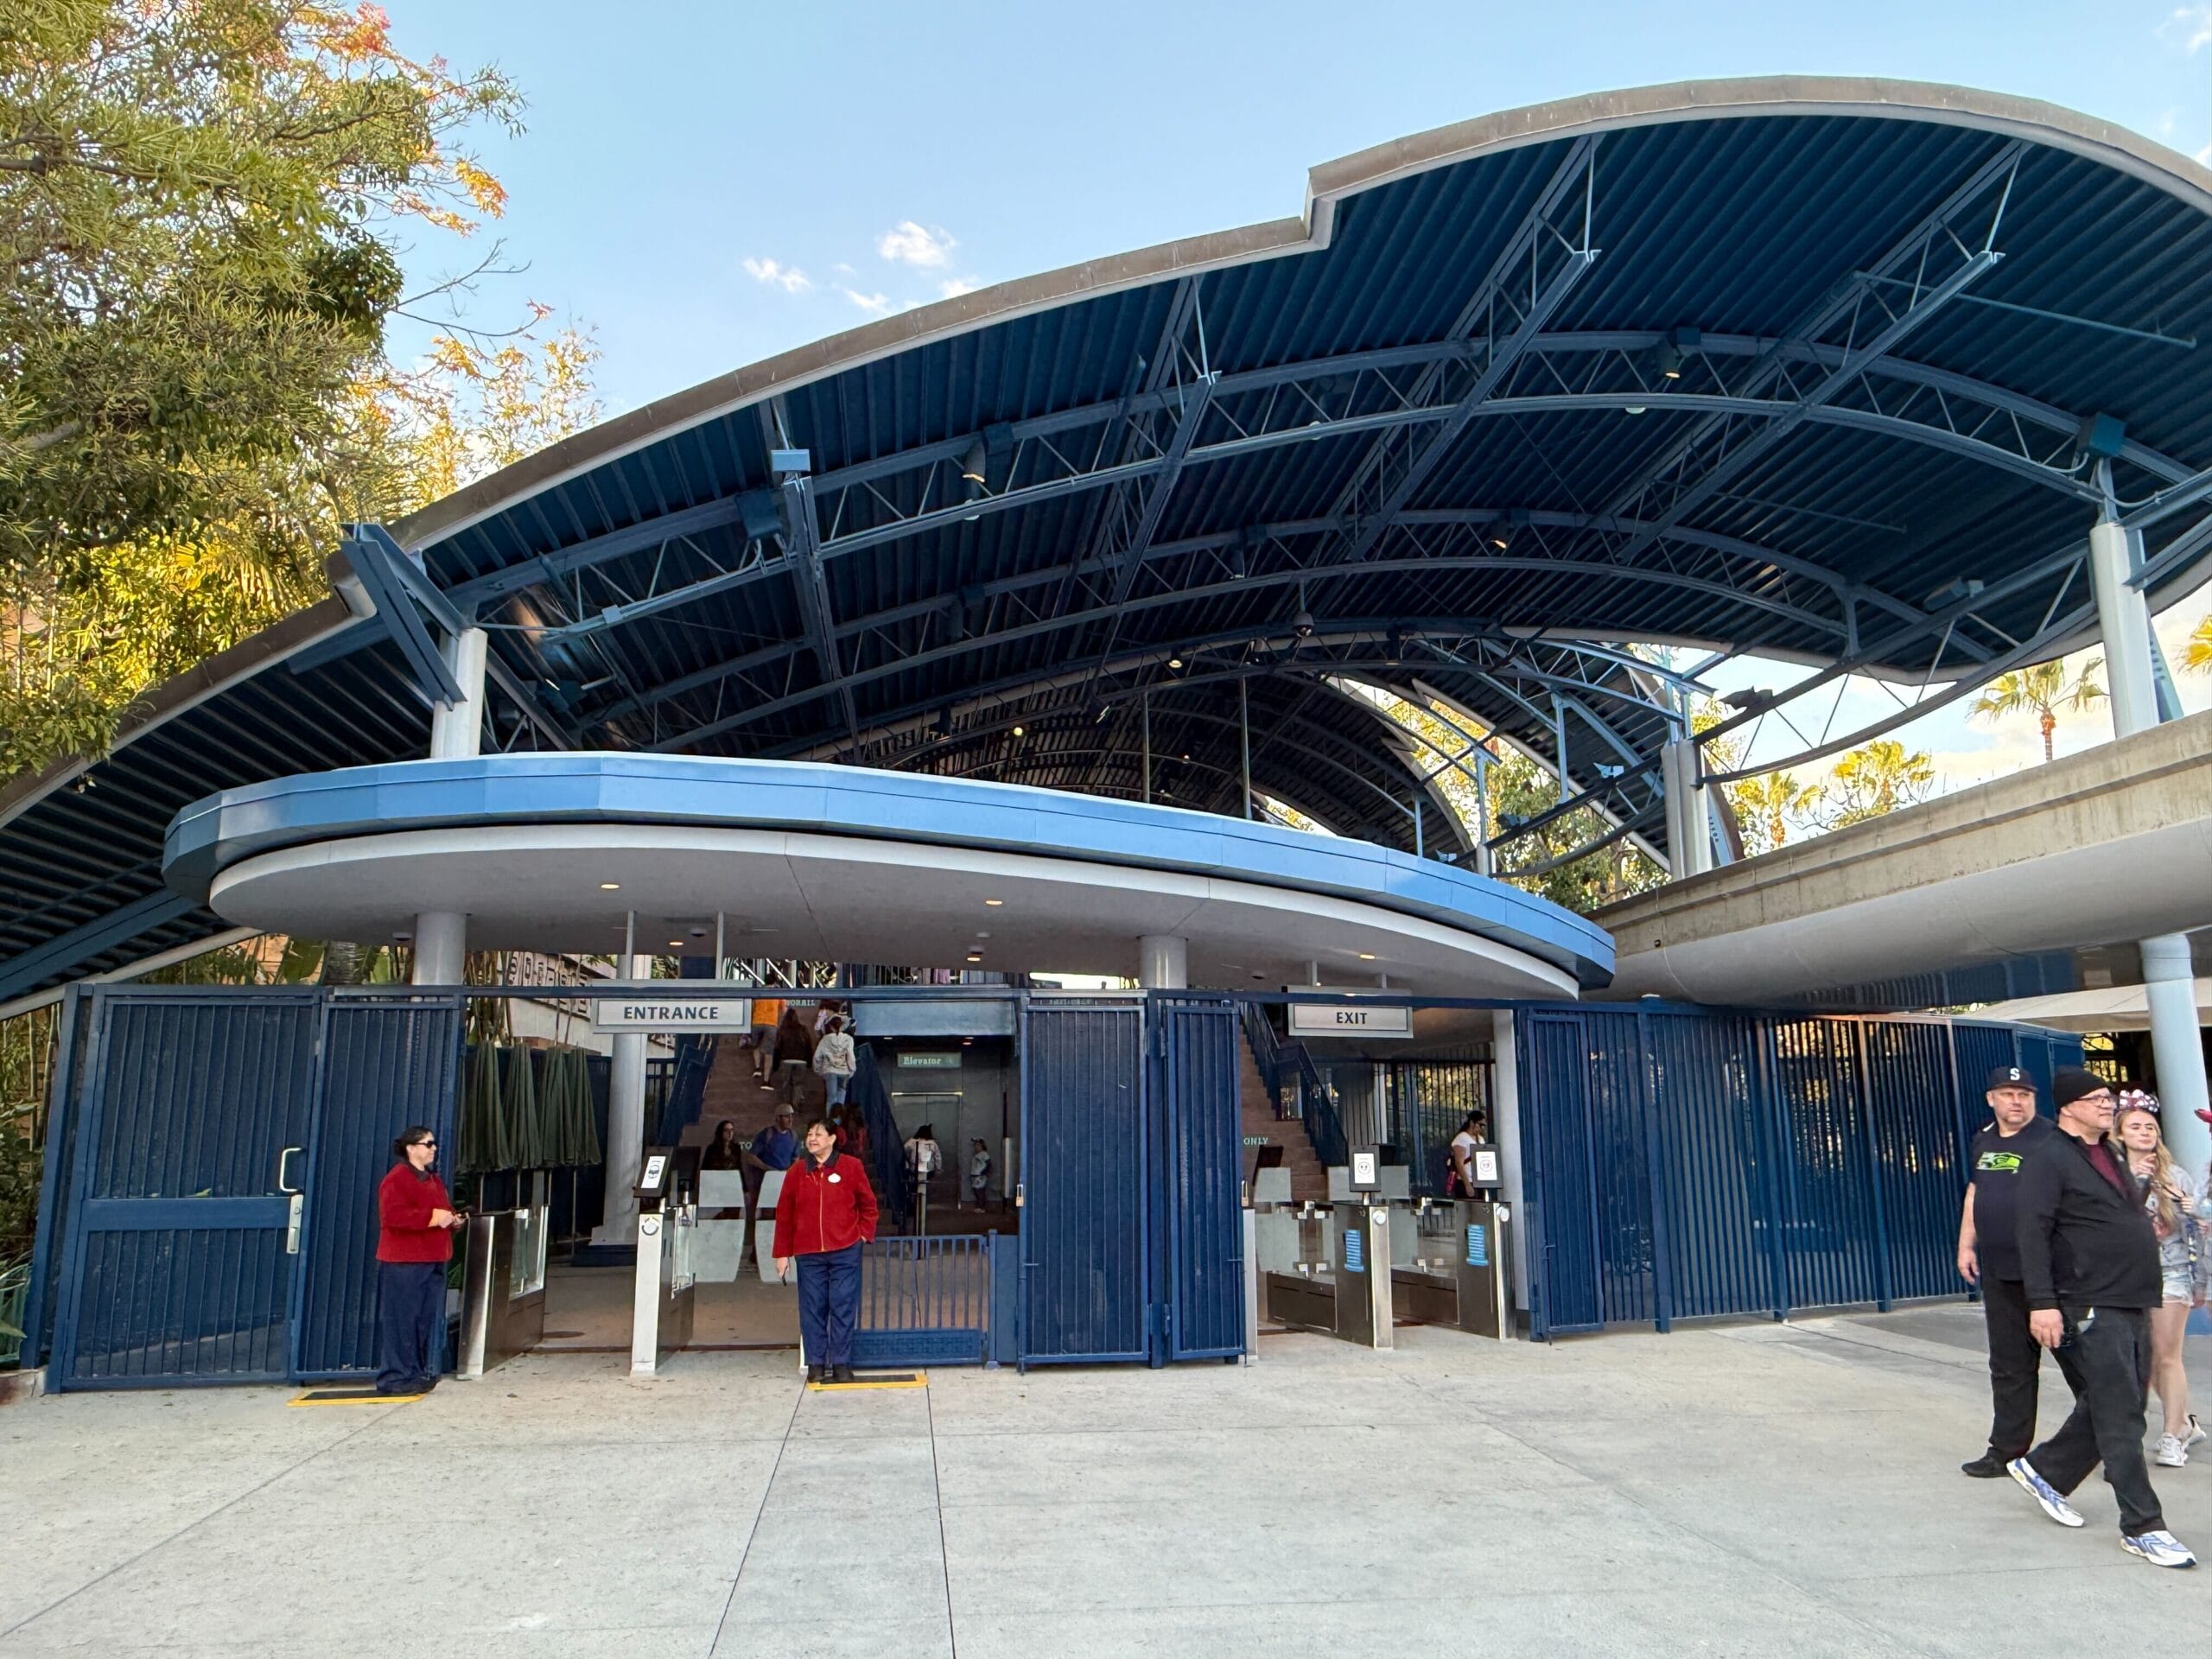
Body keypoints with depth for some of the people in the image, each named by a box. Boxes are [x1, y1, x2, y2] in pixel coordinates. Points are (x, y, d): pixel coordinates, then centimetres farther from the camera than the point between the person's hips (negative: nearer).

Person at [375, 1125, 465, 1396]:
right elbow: (392, 1216, -22)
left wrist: (452, 1219, 6)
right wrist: (431, 1218, -23)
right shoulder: (397, 1178, -10)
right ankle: (396, 1377, 2)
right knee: (403, 1320, -4)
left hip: (432, 1261, 9)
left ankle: (420, 1374, 17)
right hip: (403, 1262, -9)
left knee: (429, 1320, 9)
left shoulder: (433, 1179, 19)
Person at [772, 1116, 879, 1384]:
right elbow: (784, 1214, 8)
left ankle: (841, 1363, 8)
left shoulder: (852, 1167, 0)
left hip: (845, 1252, -2)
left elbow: (868, 1204, 9)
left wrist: (864, 1233, 0)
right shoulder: (797, 1171, 5)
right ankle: (816, 1364, 14)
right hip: (808, 1253, 2)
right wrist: (782, 1253, 6)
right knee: (812, 1309, 5)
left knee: (843, 1307, 0)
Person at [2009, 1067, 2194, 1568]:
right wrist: (2042, 1302, -24)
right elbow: (2033, 1234, -18)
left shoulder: (2110, 1156, 17)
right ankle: (2142, 1527, 3)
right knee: (2120, 1419, -5)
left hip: (2133, 1306, 9)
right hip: (2093, 1307, -9)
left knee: (2112, 1411, 14)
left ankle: (2043, 1470, 29)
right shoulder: (2047, 1159, -11)